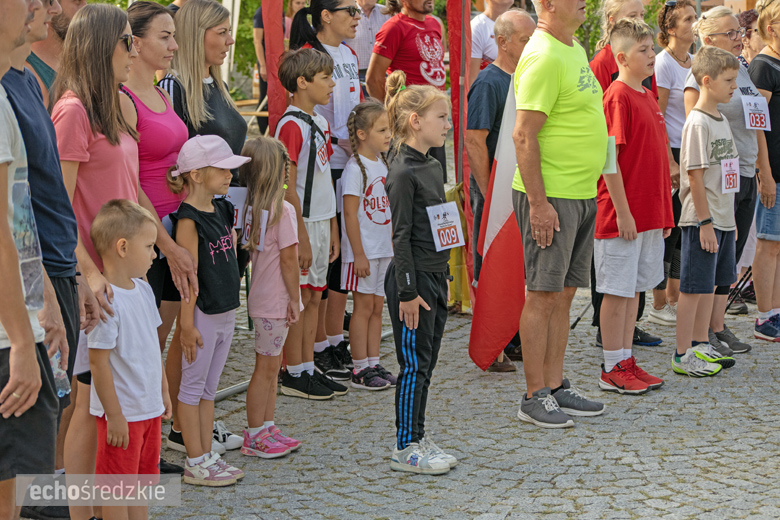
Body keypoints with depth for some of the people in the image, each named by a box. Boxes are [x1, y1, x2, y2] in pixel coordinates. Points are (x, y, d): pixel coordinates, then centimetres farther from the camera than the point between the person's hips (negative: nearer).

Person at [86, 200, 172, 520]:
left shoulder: (143, 290, 5)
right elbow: (98, 363, -22)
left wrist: (164, 391, 20)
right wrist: (114, 415, -20)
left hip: (149, 408, 9)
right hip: (122, 413, -9)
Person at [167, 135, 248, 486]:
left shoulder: (222, 210, 9)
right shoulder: (188, 220, -16)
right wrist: (187, 324, -17)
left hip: (226, 312, 8)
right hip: (202, 313, -8)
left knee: (209, 389, 15)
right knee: (193, 387, 2)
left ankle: (207, 456, 22)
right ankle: (195, 463, 8)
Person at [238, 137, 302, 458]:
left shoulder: (251, 206, 4)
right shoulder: (283, 210, -18)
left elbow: (252, 251, 10)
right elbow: (288, 259, -17)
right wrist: (294, 299, -8)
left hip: (261, 296, 8)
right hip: (275, 299, -8)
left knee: (272, 365, 17)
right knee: (266, 367, 0)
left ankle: (266, 428, 25)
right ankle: (254, 436, 7)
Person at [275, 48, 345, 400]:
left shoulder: (321, 123, 13)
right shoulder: (291, 125, -14)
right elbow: (287, 188, -17)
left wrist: (332, 229, 17)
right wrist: (301, 236, -19)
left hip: (321, 222, 9)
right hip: (301, 224, -9)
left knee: (314, 296, 11)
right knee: (298, 298, -2)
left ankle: (308, 369, 18)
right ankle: (294, 375, 5)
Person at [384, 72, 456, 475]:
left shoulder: (433, 166, 12)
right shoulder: (403, 172, -15)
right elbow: (401, 236, -17)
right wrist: (408, 291, -18)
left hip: (434, 277, 9)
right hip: (412, 278, -9)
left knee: (426, 364, 13)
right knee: (414, 364, -2)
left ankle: (417, 438, 21)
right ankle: (405, 448, 6)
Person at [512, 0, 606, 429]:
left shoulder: (575, 51, 15)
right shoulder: (543, 58, -16)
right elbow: (524, 136, -20)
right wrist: (537, 202, -22)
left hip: (581, 195, 9)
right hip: (550, 197, -9)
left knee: (564, 293, 12)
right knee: (543, 295, -3)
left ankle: (555, 386, 19)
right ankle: (534, 397, 3)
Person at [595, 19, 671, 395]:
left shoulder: (648, 97, 14)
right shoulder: (617, 97, -13)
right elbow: (609, 158, -17)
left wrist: (665, 210, 17)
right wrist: (622, 211, -18)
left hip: (650, 214, 9)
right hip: (623, 216, -9)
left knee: (635, 288, 13)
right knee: (618, 291, 0)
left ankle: (627, 361, 22)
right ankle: (613, 369, 7)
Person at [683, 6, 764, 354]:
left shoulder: (742, 71, 13)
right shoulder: (700, 76, -10)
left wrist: (765, 169, 18)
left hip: (746, 177, 8)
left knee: (731, 256, 10)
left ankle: (718, 327, 16)